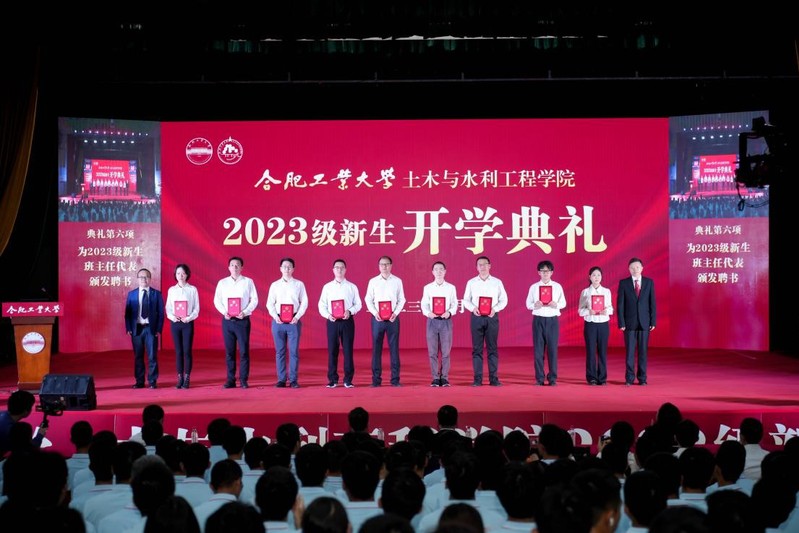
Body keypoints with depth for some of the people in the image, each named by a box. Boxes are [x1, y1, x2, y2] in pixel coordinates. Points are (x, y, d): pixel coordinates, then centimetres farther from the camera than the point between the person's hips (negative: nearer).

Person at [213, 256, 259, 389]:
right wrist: (224, 312, -9)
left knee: (244, 351, -3)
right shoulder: (222, 283, 10)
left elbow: (254, 300, 1)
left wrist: (244, 312, -12)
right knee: (229, 351, 3)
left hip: (242, 320, -2)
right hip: (227, 320, 2)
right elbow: (217, 300, 8)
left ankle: (243, 380, 1)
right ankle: (230, 380, 7)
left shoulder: (248, 282, 4)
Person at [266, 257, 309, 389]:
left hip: (294, 321, -1)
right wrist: (275, 316, -7)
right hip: (278, 321, 1)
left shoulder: (299, 284, 7)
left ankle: (293, 380, 2)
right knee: (280, 352, 3)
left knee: (294, 351, -2)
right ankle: (281, 379, 7)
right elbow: (270, 304, 8)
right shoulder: (275, 285, 10)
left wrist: (297, 317, -8)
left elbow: (304, 302, 4)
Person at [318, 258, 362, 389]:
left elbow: (358, 304, 5)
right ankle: (333, 380, 6)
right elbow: (322, 305, 6)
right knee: (332, 351, 1)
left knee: (348, 350, -1)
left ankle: (348, 380, 5)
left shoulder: (352, 287, 7)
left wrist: (350, 311, -13)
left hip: (347, 321, -1)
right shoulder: (327, 287, 9)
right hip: (332, 321, 1)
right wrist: (328, 315, -12)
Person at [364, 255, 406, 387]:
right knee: (376, 349, 0)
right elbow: (368, 300, 6)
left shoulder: (397, 281, 7)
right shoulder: (373, 281, 6)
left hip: (393, 318, 0)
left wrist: (395, 313, -8)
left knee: (394, 348, 0)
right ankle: (376, 379, 4)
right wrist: (375, 313, -8)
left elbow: (401, 299, 7)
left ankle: (395, 379, 3)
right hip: (377, 318, 0)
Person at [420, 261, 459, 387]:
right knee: (432, 352, 1)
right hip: (432, 320, 1)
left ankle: (444, 378, 7)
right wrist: (428, 313, -14)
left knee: (446, 351, 0)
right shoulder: (427, 288, 8)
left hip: (446, 320, 0)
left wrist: (449, 312, -14)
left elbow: (454, 304, 5)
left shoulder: (451, 287, 7)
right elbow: (424, 304, 6)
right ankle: (435, 378, 8)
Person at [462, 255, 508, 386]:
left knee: (492, 348, 0)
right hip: (476, 317, 0)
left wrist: (495, 309, -11)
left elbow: (504, 300, 6)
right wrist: (473, 308, -11)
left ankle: (493, 378, 3)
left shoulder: (497, 282, 6)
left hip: (492, 317, 0)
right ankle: (477, 378, 3)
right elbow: (466, 300, 8)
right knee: (477, 348, 0)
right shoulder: (471, 282, 7)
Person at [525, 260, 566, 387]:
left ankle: (552, 378, 8)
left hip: (552, 319, 0)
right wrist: (535, 305, -14)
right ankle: (539, 378, 9)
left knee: (552, 349, 0)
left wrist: (556, 305, -13)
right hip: (538, 319, 0)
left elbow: (563, 303, 8)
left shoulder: (557, 286, 6)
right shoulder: (534, 287, 6)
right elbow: (528, 304, 7)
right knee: (538, 349, 1)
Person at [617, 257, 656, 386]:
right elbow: (620, 304, 0)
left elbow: (652, 303, 4)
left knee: (643, 351, 4)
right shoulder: (623, 283, 1)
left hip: (644, 322, 1)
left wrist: (653, 321, -1)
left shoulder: (649, 282, 5)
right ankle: (629, 378, 6)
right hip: (629, 322, -1)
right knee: (630, 351, 0)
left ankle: (642, 378, 11)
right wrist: (621, 323, -7)